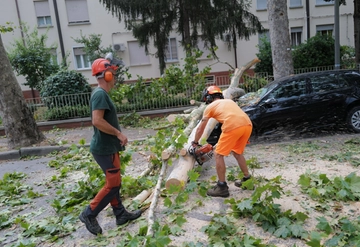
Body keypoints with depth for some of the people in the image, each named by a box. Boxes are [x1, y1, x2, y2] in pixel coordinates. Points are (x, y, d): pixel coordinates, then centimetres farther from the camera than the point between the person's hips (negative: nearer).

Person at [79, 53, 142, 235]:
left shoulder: (101, 94, 12)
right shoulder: (100, 94, -19)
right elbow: (97, 121, -28)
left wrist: (116, 136, 15)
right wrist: (119, 133, -20)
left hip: (108, 147, 10)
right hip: (104, 149, -10)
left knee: (113, 182, 16)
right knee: (113, 184, -1)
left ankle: (121, 214, 28)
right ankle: (89, 214, 11)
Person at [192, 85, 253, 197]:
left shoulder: (210, 107, 18)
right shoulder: (229, 101, 33)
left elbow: (200, 128, 23)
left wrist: (195, 142, 39)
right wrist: (223, 141, 47)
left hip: (233, 127, -6)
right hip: (248, 125, 7)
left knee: (218, 155, 7)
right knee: (237, 152, 27)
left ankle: (222, 187, 10)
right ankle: (247, 179, 33)